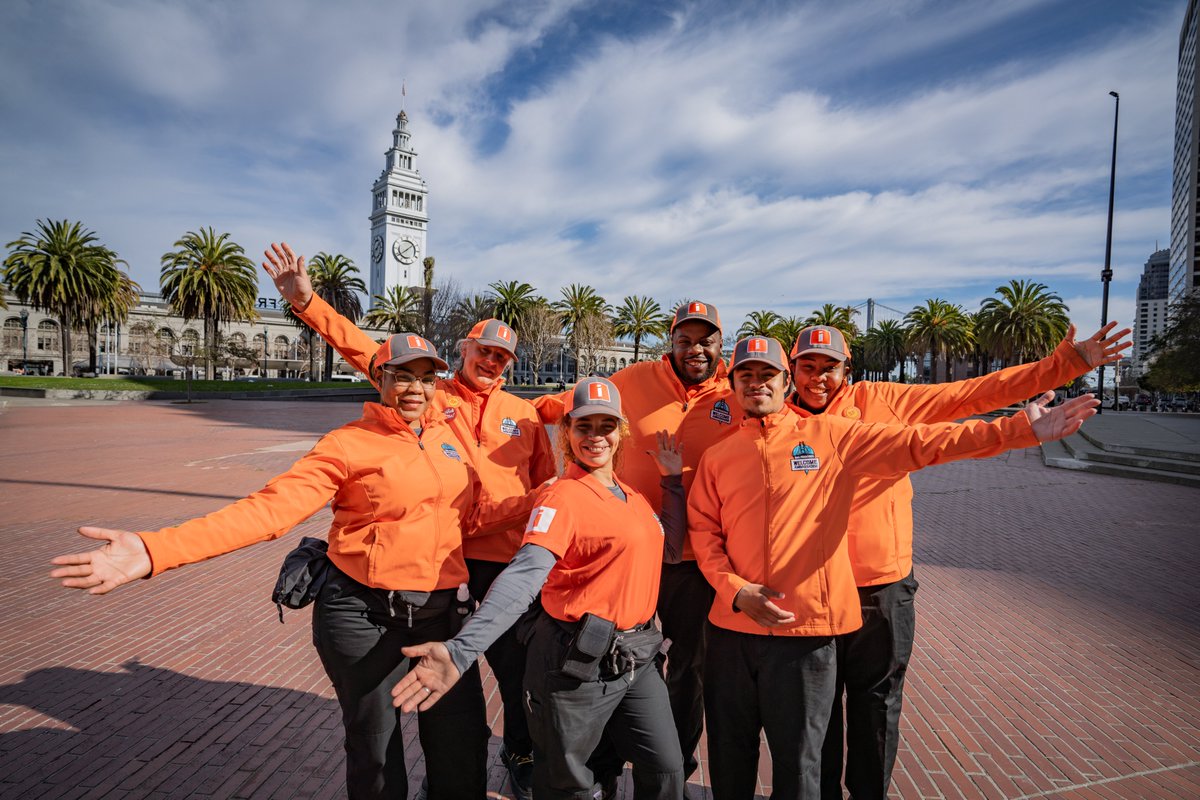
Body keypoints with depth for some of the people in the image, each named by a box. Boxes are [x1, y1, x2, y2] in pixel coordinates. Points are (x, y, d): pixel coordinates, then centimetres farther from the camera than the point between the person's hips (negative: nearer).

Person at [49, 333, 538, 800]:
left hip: (439, 611, 5)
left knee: (463, 744, 15)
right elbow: (270, 507, -21)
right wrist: (154, 550, -32)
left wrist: (535, 503, 1)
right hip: (364, 616, -4)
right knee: (376, 755, 15)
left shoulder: (448, 437, 5)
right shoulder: (348, 444, -11)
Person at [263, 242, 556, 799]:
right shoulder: (430, 395, 1)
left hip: (509, 559, 1)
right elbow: (366, 352, -7)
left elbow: (546, 488, 11)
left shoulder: (524, 414, 6)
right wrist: (306, 302, -16)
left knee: (517, 667, 13)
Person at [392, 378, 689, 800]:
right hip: (579, 662, -7)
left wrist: (673, 479, 11)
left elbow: (669, 549, 16)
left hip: (636, 657, 7)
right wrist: (462, 650, -42)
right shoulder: (563, 497, -17)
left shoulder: (632, 494, 8)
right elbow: (525, 574, -29)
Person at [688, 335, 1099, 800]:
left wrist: (1017, 430, -15)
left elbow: (917, 443, -8)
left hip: (807, 629, -2)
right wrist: (735, 590, -11)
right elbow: (702, 531, 3)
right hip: (731, 628, 2)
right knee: (729, 758, 17)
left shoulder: (829, 435, -1)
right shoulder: (717, 457, 5)